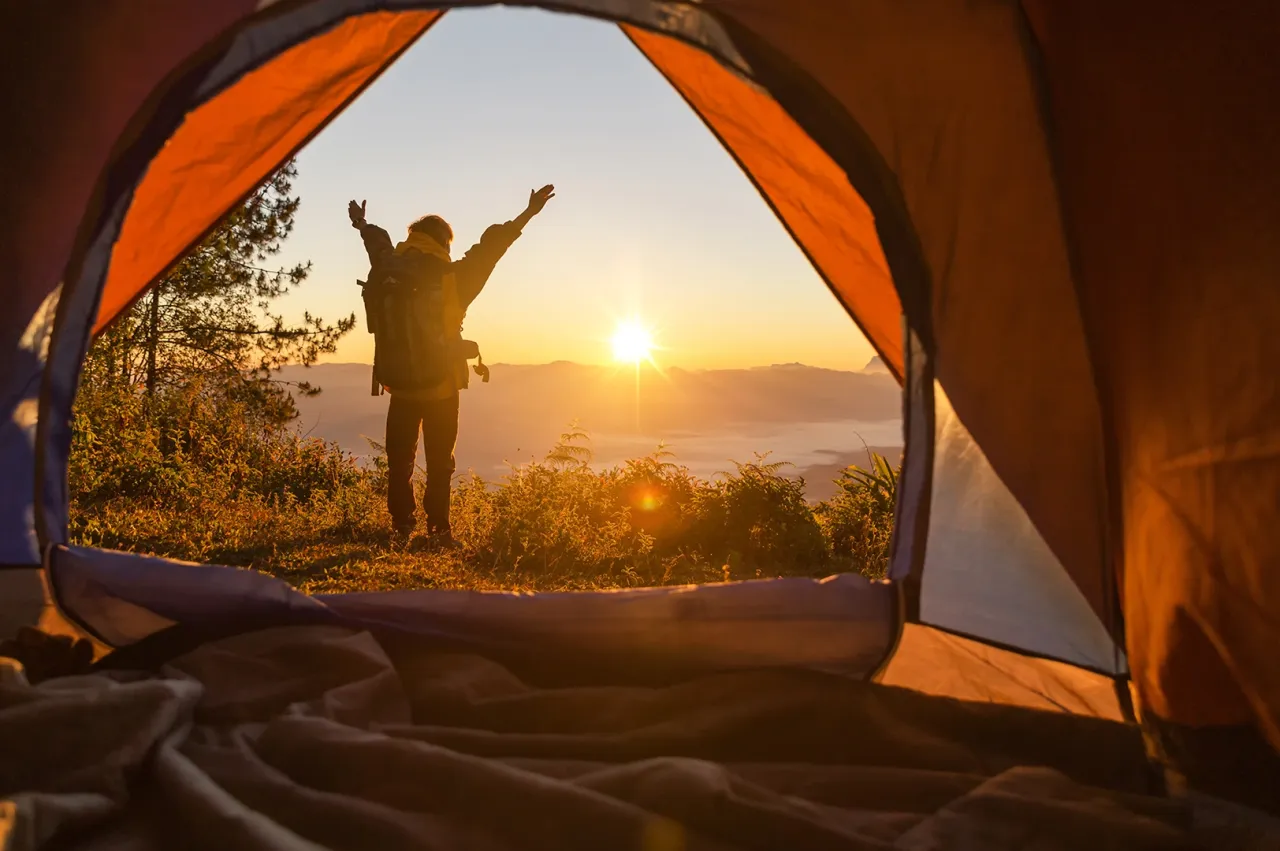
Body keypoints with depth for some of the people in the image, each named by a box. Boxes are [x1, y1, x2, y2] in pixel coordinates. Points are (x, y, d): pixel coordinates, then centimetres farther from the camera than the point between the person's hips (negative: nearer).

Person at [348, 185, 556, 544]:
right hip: (442, 386, -3)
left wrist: (363, 226, 43)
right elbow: (490, 247, -4)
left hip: (400, 384, 3)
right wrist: (528, 214, 4)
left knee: (399, 460, 11)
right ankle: (438, 528, 5)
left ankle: (402, 526, 11)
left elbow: (379, 246, 22)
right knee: (439, 463, 5)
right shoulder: (452, 278, -10)